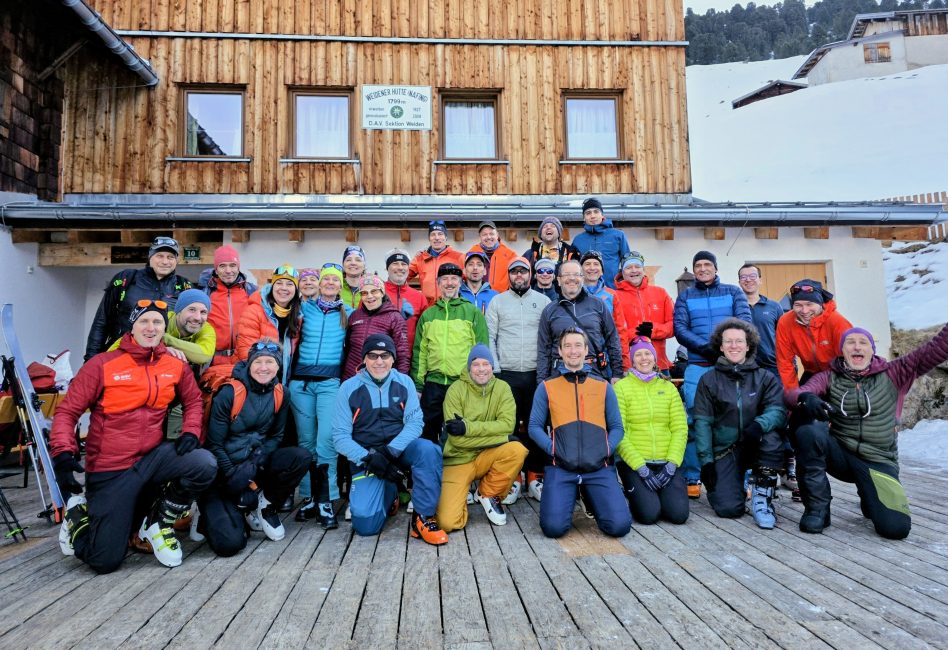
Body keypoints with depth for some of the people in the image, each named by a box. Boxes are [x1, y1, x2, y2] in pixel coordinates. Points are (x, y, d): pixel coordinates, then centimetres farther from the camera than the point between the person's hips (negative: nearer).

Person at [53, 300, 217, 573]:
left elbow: (193, 400, 15)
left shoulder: (176, 366, 1)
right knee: (106, 561, -6)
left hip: (153, 458, 3)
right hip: (110, 469, -3)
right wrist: (63, 455, -21)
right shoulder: (102, 364, -9)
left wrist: (191, 432, -4)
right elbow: (67, 411, -7)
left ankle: (158, 523, 1)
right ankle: (79, 514, 29)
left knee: (205, 464, -27)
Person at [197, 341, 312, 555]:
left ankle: (264, 507, 0)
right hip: (224, 469, -4)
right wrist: (233, 475, -17)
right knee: (230, 543, -19)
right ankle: (208, 511, 16)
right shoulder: (229, 392, -15)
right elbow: (214, 444, -11)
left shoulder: (279, 394, -2)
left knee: (302, 458, -22)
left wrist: (255, 462, -13)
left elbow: (276, 436, 4)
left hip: (257, 464, 4)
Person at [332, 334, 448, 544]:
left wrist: (390, 451, -23)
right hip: (366, 458, 0)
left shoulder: (404, 383, 1)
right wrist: (369, 458, -20)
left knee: (428, 450, -33)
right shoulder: (349, 388, -2)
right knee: (366, 523, -17)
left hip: (401, 449, 0)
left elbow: (415, 422, -7)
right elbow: (340, 435, -5)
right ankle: (389, 495, 18)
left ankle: (423, 518, -19)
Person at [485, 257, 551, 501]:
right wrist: (495, 369, -5)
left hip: (536, 374, 0)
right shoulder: (497, 302, 7)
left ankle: (535, 477, 15)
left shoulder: (543, 301, 8)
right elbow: (489, 338, 3)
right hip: (506, 374, 0)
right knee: (509, 426, 2)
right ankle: (512, 478, 12)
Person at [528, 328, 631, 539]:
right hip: (560, 466, -1)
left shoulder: (603, 386, 15)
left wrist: (605, 450, -5)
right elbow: (535, 426, 7)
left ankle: (592, 499, 17)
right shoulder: (546, 387, 10)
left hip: (599, 466, 1)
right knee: (554, 526, -19)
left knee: (619, 526, -16)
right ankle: (567, 497, 15)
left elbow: (616, 427, 13)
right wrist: (553, 449, -9)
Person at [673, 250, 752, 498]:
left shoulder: (733, 292, 15)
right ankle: (692, 479, 3)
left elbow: (745, 319, -1)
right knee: (693, 420, -4)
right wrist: (705, 347, -16)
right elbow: (679, 328, 1)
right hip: (697, 367, 0)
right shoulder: (685, 296, 15)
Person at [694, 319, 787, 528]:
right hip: (724, 450, -1)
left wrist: (759, 424, -35)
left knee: (771, 435, -32)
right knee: (729, 508, -19)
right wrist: (706, 460, -12)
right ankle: (719, 484, 18)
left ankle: (762, 496, -13)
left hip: (755, 446, 1)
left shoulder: (765, 378, 3)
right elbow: (702, 421, -4)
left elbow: (778, 410, -13)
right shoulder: (708, 380, 1)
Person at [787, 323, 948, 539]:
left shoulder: (892, 374, 3)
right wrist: (806, 398, -39)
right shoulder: (829, 377, 0)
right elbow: (794, 392, -16)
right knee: (808, 432, -33)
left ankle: (870, 499, 20)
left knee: (896, 527, -20)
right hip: (840, 455, 0)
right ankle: (817, 507, -15)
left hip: (878, 463, 0)